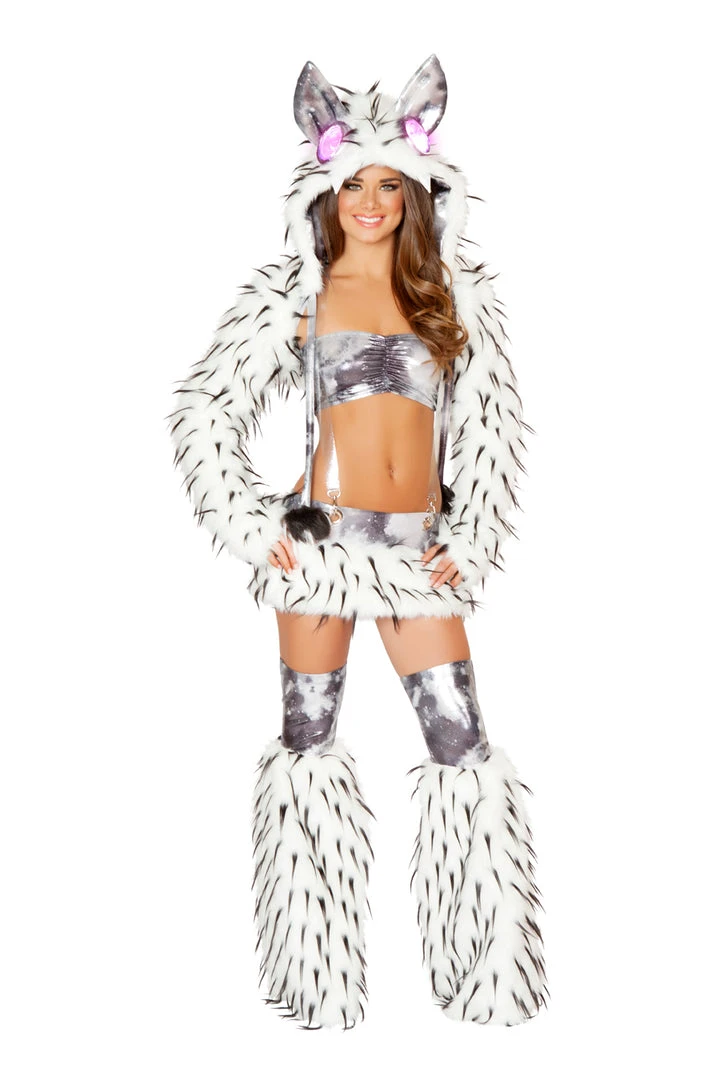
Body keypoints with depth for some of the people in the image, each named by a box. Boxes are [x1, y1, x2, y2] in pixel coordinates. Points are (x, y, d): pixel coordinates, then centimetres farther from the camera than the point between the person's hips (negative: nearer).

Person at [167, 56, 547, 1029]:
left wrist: (472, 542, 2)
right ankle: (317, 975, 22)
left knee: (463, 745, -1)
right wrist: (254, 530, -5)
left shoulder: (455, 292, 10)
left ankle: (488, 969, 19)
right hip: (324, 539, -1)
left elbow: (494, 426, 10)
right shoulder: (297, 292, 3)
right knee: (311, 737, 5)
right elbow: (203, 411, 2)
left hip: (421, 548, 2)